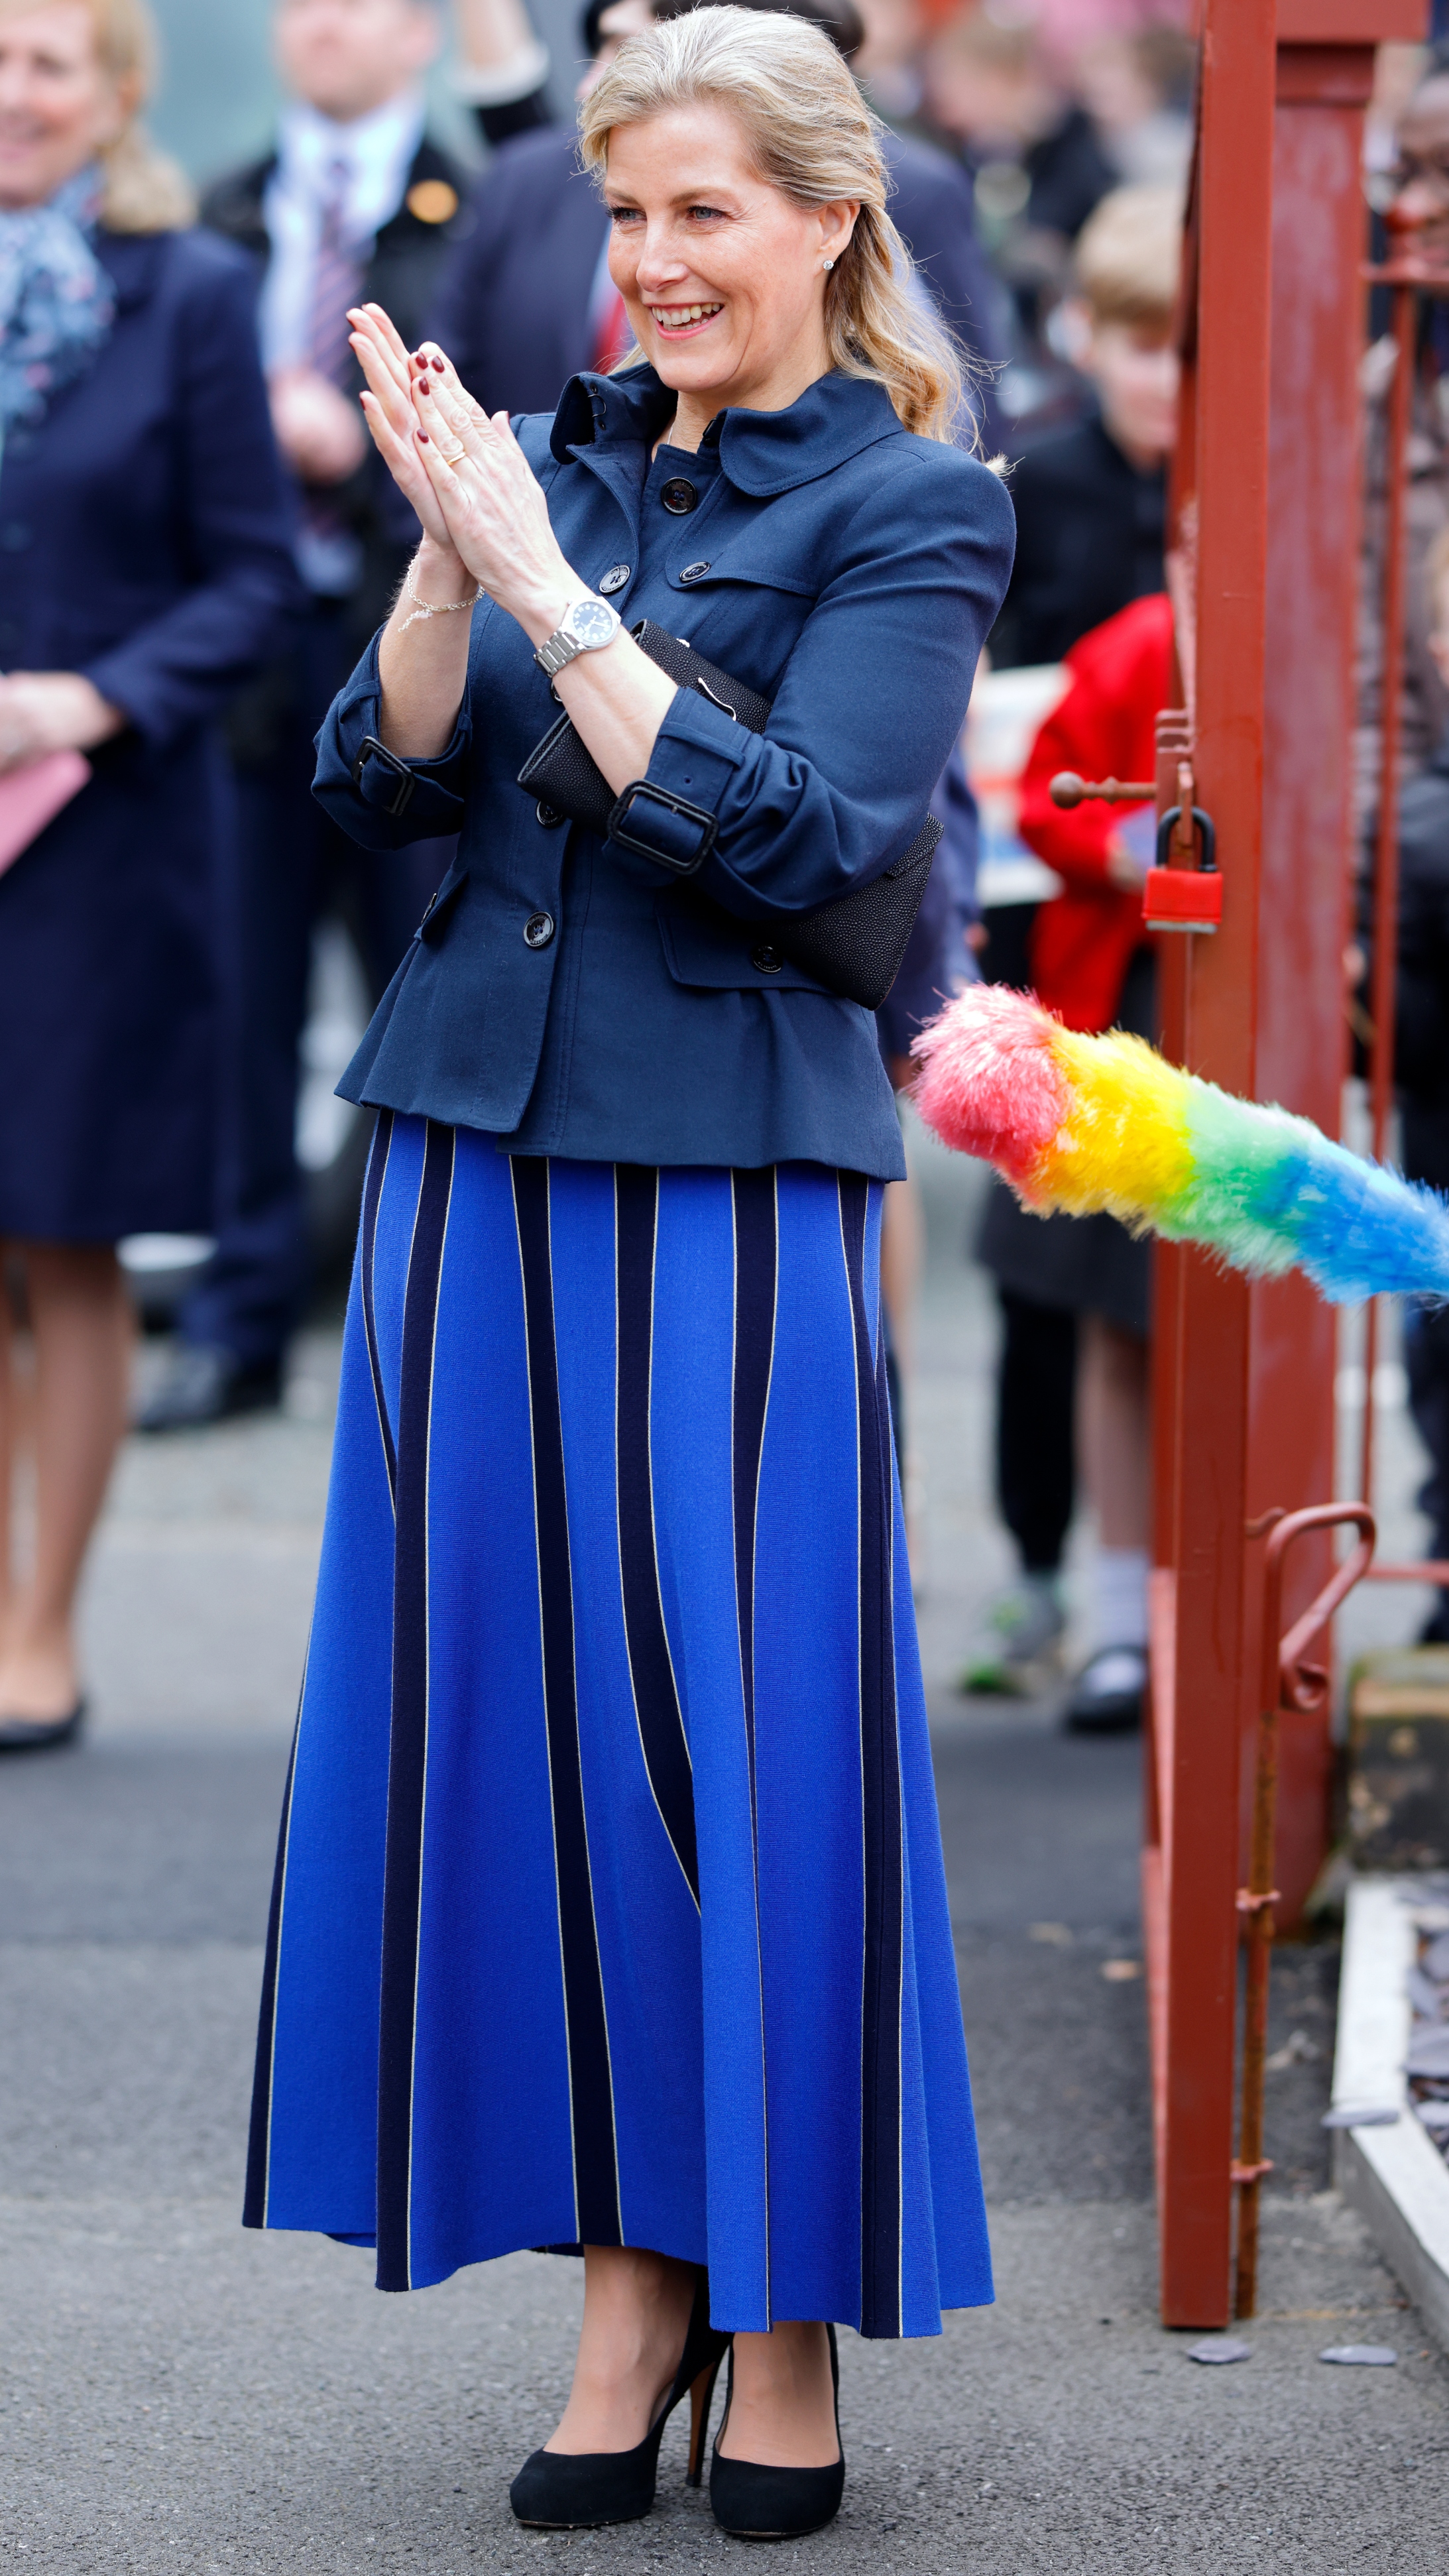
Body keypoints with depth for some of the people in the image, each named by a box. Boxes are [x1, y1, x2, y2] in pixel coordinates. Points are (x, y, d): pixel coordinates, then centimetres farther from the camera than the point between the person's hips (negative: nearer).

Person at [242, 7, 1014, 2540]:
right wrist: (448, 554, -12)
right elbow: (380, 783, 4)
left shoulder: (910, 506, -2)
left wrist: (549, 590, -16)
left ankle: (790, 2311, 11)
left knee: (740, 1733, -2)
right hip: (478, 1160, 5)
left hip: (729, 1188, -5)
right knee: (519, 1719, 6)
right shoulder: (567, 454, 11)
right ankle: (630, 2279, 16)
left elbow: (802, 834, -14)